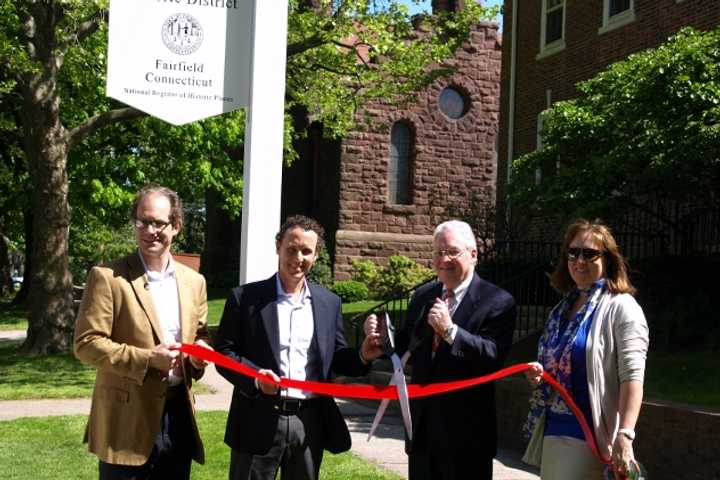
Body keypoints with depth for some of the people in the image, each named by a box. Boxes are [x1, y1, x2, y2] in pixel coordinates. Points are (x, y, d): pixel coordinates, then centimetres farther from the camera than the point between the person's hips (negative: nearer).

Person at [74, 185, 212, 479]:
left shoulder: (194, 281, 9)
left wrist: (200, 352, -4)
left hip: (178, 415, 5)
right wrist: (147, 359, -20)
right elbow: (86, 344, -12)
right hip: (128, 419, -5)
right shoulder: (107, 277, -8)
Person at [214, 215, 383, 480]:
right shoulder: (245, 297, -1)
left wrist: (362, 356, -9)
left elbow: (335, 358, 11)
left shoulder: (329, 302, 8)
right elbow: (223, 353, -3)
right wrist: (254, 376, -21)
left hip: (310, 422, 3)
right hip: (259, 420, -3)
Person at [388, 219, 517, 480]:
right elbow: (407, 347, 11)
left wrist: (450, 330, -30)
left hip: (467, 431, -5)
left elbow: (494, 358, -22)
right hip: (422, 425, 5)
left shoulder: (498, 301, -10)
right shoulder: (422, 295, 9)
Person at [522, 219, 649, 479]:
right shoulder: (563, 308, 12)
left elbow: (632, 376, -18)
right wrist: (539, 373, 1)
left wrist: (624, 436, -26)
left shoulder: (621, 307, -10)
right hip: (552, 429, 7)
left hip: (591, 434, -7)